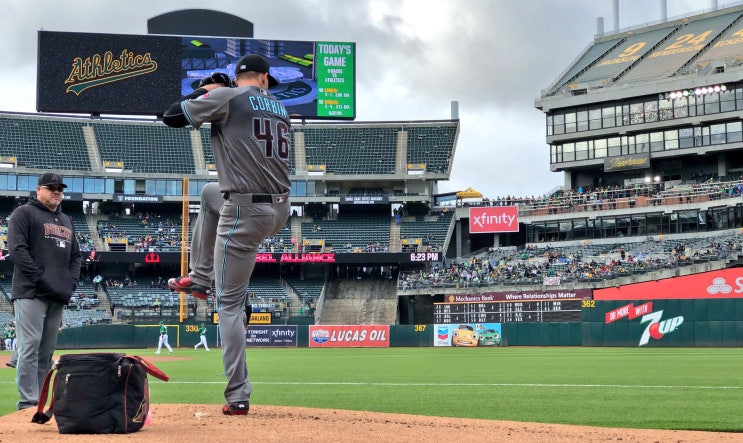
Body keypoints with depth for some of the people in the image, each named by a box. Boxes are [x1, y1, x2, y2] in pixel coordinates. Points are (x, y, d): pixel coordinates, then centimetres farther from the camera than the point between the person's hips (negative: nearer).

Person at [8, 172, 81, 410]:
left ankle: (37, 402, 10)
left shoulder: (66, 221, 24)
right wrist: (41, 280, -15)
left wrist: (71, 282, 7)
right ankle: (28, 403, -13)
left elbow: (76, 255, 25)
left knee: (47, 352, 6)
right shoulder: (24, 214, 2)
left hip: (58, 298, 7)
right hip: (31, 294, -7)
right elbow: (17, 249, -9)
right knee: (30, 347, -12)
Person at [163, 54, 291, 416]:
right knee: (208, 194, 35)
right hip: (280, 210, 7)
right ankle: (199, 278, 39)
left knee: (230, 304, 1)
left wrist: (203, 91, 16)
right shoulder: (279, 107, 14)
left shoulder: (227, 97, -5)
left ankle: (238, 396, -2)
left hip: (244, 214, -7)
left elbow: (171, 116, 0)